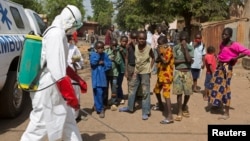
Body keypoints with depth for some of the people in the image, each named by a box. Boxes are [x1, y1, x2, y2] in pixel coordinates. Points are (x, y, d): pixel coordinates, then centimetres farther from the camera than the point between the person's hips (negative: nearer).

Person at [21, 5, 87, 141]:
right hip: (48, 89, -10)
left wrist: (79, 80, 19)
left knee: (68, 122, 18)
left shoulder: (57, 33, 14)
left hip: (53, 88, 10)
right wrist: (71, 96, -22)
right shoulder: (56, 34, -19)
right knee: (39, 127, 0)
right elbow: (57, 70, -26)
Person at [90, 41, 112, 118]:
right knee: (98, 92, -10)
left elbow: (109, 64, 4)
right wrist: (97, 53, -16)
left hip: (103, 76, 4)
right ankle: (100, 109, -3)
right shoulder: (93, 54, -4)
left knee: (102, 92, 13)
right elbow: (93, 62, -21)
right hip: (96, 77, -4)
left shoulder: (105, 55, 5)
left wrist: (103, 63, -12)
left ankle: (97, 105, 34)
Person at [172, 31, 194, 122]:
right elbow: (174, 61, -8)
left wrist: (185, 48, -15)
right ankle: (179, 112, 9)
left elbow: (189, 60, -16)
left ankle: (184, 107, 34)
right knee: (179, 93, -1)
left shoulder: (190, 48, -1)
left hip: (187, 72, 1)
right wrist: (184, 60, -13)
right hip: (178, 72, -1)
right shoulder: (175, 48, -1)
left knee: (188, 92, 6)